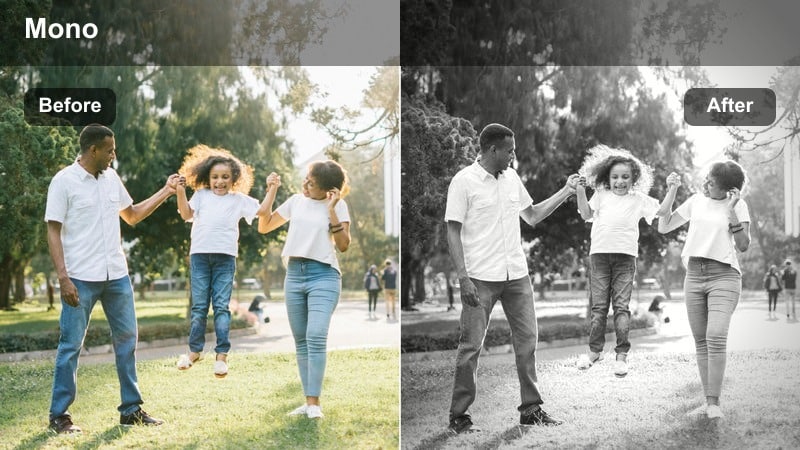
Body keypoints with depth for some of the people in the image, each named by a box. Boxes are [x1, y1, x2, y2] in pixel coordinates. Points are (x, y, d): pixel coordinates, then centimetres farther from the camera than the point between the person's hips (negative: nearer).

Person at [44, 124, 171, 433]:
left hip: (117, 275, 6)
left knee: (127, 339, 10)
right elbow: (53, 232, -10)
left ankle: (131, 409, 20)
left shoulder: (111, 178, 9)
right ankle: (59, 415, 10)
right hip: (81, 278, -6)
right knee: (71, 345, 0)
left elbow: (132, 215, 21)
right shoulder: (64, 181, -8)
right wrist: (63, 277, -17)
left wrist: (165, 192, 14)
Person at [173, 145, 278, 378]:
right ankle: (194, 350, 15)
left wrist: (272, 188, 1)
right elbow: (186, 214, 4)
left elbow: (262, 211, 7)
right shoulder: (201, 195, 15)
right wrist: (181, 192, -6)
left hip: (225, 257, -1)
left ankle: (222, 354, -1)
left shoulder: (239, 199, 12)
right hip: (200, 255, 1)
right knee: (199, 306, 5)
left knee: (221, 306, -2)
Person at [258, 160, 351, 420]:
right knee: (301, 341, 5)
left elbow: (343, 245, -7)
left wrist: (332, 210, -13)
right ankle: (308, 401, 10)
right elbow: (263, 227, 17)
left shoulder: (337, 205, 1)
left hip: (323, 275, -5)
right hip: (294, 274, 5)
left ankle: (314, 403, -17)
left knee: (316, 337, -19)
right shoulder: (296, 201, 12)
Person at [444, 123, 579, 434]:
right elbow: (453, 233, -9)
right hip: (481, 279, -6)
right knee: (471, 346, -2)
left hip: (517, 275, 6)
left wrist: (566, 192, 13)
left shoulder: (512, 178, 11)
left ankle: (531, 409, 19)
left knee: (527, 341, 8)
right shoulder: (464, 182, -8)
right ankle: (458, 417, 7)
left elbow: (532, 216, 20)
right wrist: (463, 279, -16)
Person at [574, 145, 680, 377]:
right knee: (598, 305, 4)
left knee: (621, 305, -3)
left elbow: (662, 211, 7)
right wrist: (581, 191, -3)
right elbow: (586, 214, 6)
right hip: (599, 253, 1)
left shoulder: (639, 199, 12)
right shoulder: (601, 195, 14)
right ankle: (595, 350, 14)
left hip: (625, 255, -1)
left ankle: (622, 354, 1)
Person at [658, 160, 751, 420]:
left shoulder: (738, 205, 0)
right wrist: (671, 193, 4)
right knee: (700, 341, 5)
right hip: (694, 274, 5)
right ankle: (708, 401, 10)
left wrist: (731, 212, -15)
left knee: (716, 337, -19)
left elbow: (743, 246, -6)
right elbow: (663, 227, 13)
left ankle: (715, 403, -16)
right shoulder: (696, 201, 10)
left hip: (724, 275, -5)